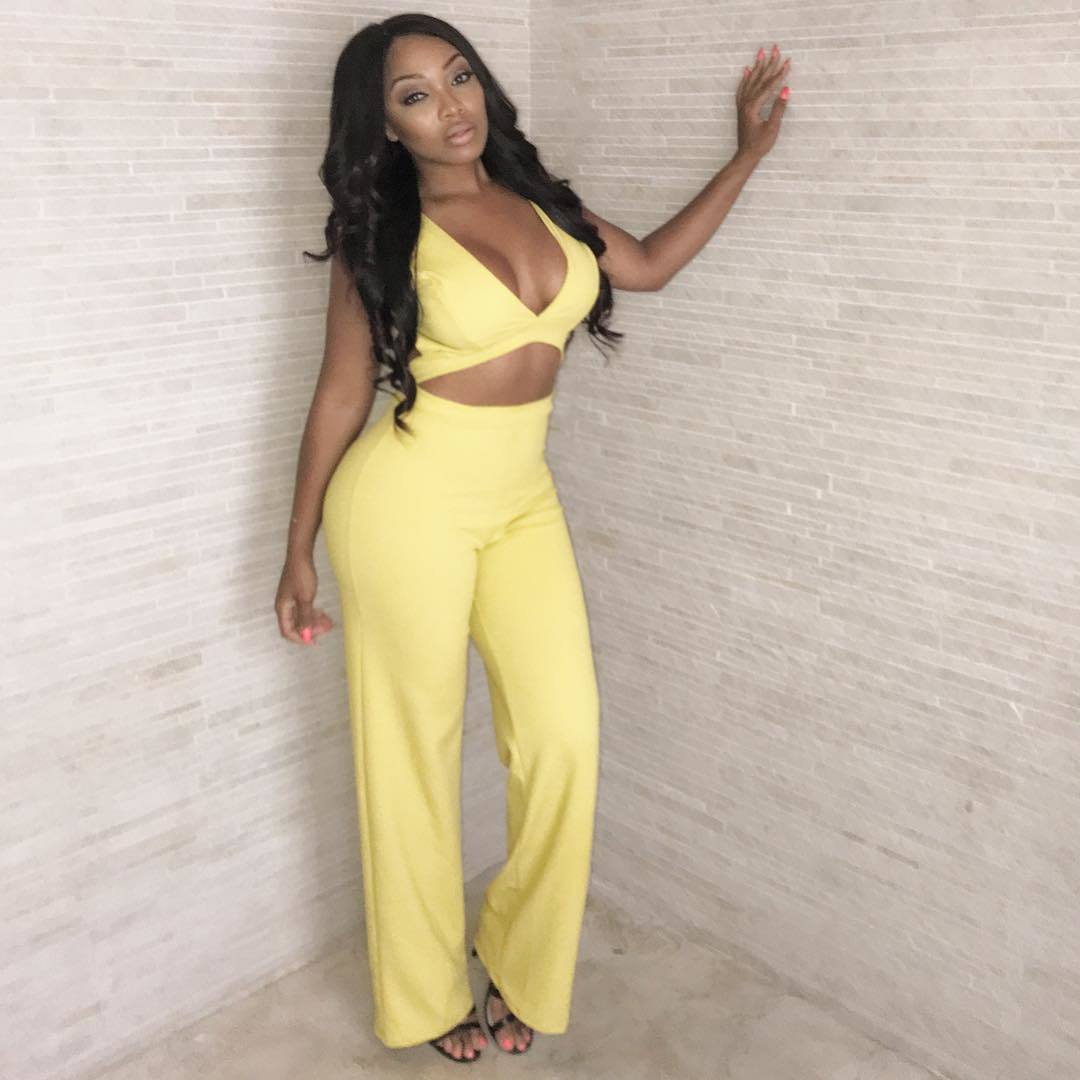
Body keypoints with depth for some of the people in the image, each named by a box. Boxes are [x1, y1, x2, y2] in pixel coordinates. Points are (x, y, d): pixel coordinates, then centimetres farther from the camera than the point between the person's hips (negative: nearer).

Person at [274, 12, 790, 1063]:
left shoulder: (538, 199, 8)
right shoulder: (380, 236, -6)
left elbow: (649, 263, 19)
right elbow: (340, 397, -2)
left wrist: (749, 151, 19)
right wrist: (298, 554, 2)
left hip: (522, 501, 5)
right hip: (410, 499, -4)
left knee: (565, 732, -3)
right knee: (415, 749, 6)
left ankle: (519, 961, 23)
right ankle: (425, 994, 28)